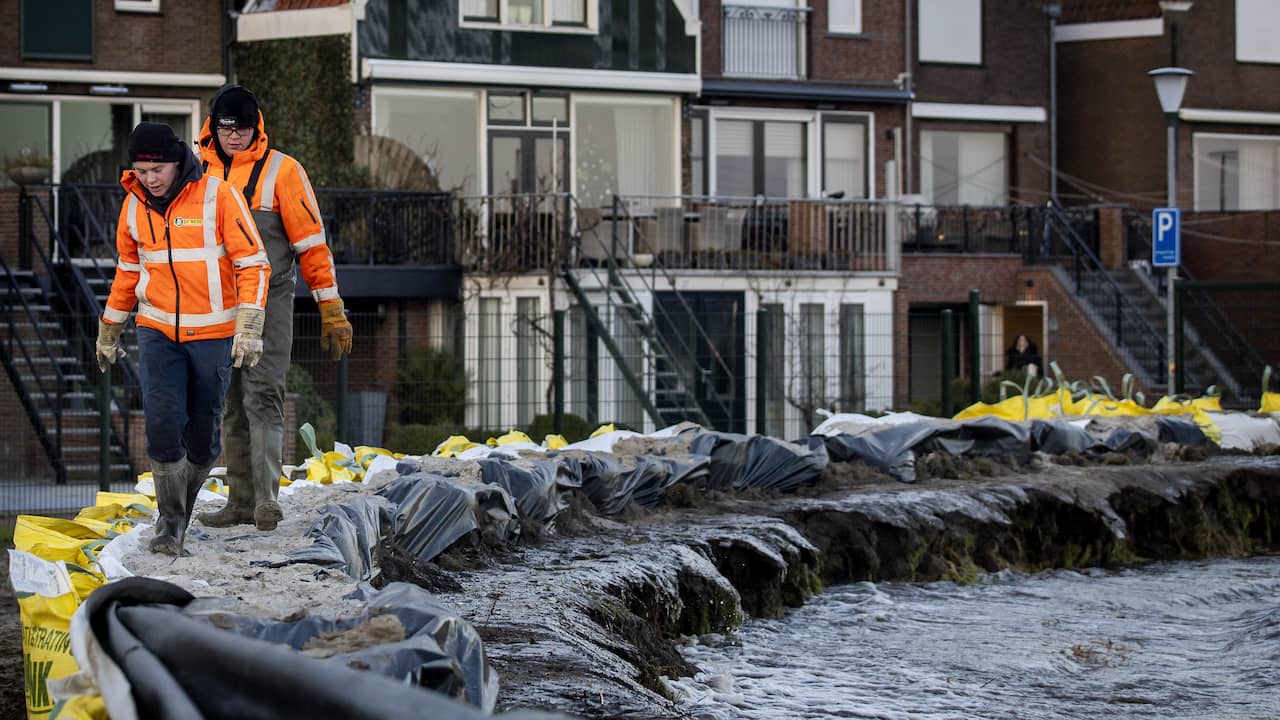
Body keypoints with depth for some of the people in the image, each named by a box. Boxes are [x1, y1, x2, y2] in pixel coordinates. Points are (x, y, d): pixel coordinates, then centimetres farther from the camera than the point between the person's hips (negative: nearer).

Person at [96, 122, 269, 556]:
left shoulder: (217, 196, -12)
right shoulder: (134, 205, 3)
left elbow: (253, 263, -10)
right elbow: (128, 271, 17)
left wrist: (249, 327, -19)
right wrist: (108, 332, 23)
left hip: (213, 333, -2)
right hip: (158, 331, 2)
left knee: (203, 431, 5)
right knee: (162, 424, -12)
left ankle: (183, 508, 27)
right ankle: (170, 520, 0)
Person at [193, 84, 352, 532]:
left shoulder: (281, 170, -4)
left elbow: (311, 241, -4)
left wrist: (331, 309, -7)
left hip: (269, 305, -5)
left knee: (262, 397, -14)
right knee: (232, 406, 8)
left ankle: (267, 498, -18)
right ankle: (241, 502, 12)